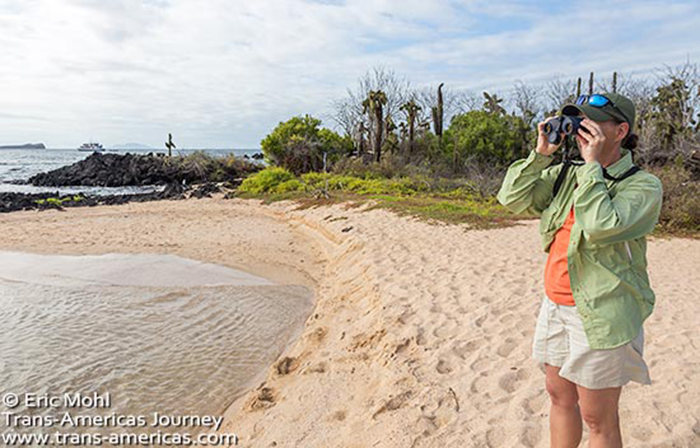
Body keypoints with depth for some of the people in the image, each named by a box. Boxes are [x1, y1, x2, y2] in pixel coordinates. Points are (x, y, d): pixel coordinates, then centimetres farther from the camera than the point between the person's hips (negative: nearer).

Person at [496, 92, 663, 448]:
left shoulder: (643, 186, -10)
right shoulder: (565, 174, 8)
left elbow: (600, 227, -27)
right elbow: (512, 199, 3)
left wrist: (592, 166, -18)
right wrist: (541, 154, -3)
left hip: (601, 316, -6)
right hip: (555, 305, 6)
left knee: (598, 419, 7)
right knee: (559, 396, 20)